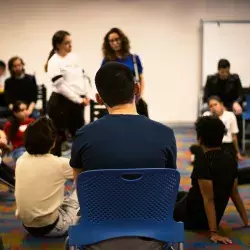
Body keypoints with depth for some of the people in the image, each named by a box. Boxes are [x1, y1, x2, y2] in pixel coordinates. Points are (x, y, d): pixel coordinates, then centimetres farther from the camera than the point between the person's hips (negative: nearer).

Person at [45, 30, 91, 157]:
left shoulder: (73, 57, 9)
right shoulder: (54, 61, -12)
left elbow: (82, 77, 14)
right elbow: (60, 86, -17)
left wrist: (86, 95, 1)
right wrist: (79, 100, -15)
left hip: (77, 102, 7)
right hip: (61, 102, -7)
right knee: (59, 135, -2)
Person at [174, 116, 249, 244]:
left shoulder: (203, 161, -25)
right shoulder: (230, 159, -2)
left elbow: (208, 199, -28)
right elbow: (234, 193, 3)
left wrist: (214, 232, -27)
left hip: (194, 217, -6)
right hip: (215, 217, 7)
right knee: (178, 196, 29)